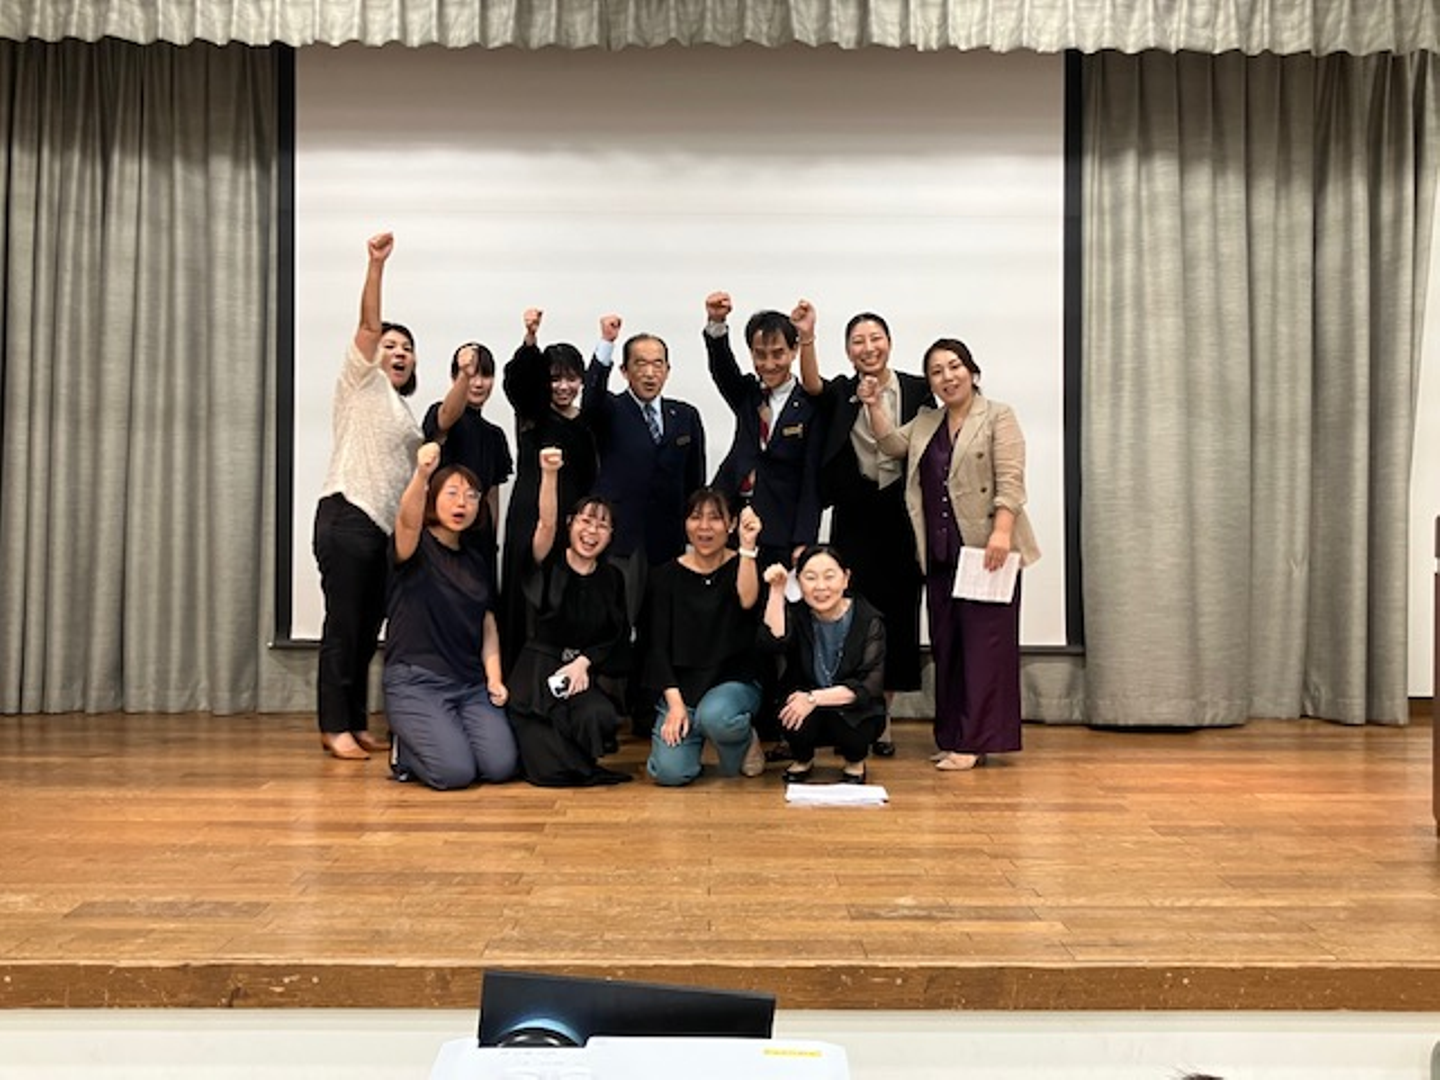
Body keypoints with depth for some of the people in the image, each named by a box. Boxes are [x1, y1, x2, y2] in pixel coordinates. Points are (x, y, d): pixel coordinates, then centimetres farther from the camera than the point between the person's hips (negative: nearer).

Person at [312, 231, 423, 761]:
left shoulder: (402, 410, 24)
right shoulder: (361, 381, 4)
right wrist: (376, 265, -22)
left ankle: (356, 724, 14)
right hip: (347, 518, -8)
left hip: (385, 527, 8)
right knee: (344, 624, -7)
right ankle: (334, 727, -2)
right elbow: (369, 326, -11)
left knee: (369, 627, 8)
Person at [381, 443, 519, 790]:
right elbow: (407, 520, -27)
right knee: (455, 771, -23)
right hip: (415, 682, -5)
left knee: (501, 766, -16)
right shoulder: (417, 547, -2)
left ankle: (443, 736, 14)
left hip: (470, 684, 5)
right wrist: (421, 475, -46)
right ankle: (404, 750, 10)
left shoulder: (476, 560, 16)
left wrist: (494, 677, 2)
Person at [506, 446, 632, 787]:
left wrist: (583, 662, -11)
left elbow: (615, 638, 7)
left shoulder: (612, 579, 8)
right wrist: (549, 475, -39)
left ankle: (571, 754, 2)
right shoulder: (549, 566, -3)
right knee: (550, 772, -19)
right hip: (535, 673, -3)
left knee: (599, 717, -32)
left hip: (581, 673, 3)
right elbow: (546, 524, -23)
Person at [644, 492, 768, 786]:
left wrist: (748, 546, -26)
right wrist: (674, 702, -10)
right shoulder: (667, 576, 4)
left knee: (715, 716, -37)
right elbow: (659, 645, 1)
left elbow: (747, 602, -21)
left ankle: (744, 740, 0)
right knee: (669, 772, -19)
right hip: (680, 686, 1)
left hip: (735, 681, -1)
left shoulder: (742, 565, 3)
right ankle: (692, 732, 16)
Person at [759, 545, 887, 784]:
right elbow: (775, 641, -25)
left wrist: (815, 698, -28)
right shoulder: (795, 615, -3)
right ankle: (803, 760, 7)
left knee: (840, 715, -34)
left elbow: (869, 685, -19)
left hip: (855, 713, -2)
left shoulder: (868, 619, -10)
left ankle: (855, 761, 3)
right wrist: (777, 592, -27)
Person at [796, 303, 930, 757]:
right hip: (854, 517, 0)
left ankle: (881, 716, 18)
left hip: (902, 515, 1)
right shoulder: (840, 393, 3)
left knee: (897, 613, 5)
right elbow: (811, 386, -19)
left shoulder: (916, 390, 3)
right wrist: (806, 338, -35)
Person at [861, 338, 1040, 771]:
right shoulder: (925, 423, 20)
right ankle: (952, 737, 17)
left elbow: (1009, 480, -9)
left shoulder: (997, 417, 0)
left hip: (985, 550, -6)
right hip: (940, 553, 6)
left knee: (984, 642, -5)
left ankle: (975, 741, -2)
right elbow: (892, 445, 8)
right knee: (946, 645, 9)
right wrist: (874, 406, -4)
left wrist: (1002, 531, -21)